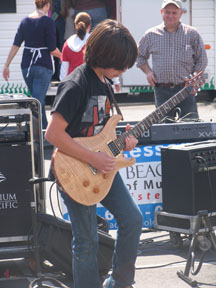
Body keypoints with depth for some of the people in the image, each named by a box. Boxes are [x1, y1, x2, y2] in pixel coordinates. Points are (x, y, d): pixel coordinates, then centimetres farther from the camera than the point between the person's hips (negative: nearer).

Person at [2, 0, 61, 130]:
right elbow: (52, 50, -11)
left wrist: (6, 66, 5)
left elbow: (16, 45, 3)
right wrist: (62, 56, 9)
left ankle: (44, 128, 30)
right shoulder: (48, 22, -9)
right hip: (43, 66, -6)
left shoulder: (25, 21, 7)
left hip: (26, 66, 6)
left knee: (39, 100, 20)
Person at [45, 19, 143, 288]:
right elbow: (53, 133, -27)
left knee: (133, 219, 9)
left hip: (103, 166, 9)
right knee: (87, 242, 0)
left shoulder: (102, 81, 7)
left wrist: (119, 142, 1)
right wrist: (93, 159, -24)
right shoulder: (76, 85, -22)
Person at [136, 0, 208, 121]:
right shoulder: (151, 35, 6)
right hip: (162, 91, 1)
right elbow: (140, 56, 19)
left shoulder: (192, 33, 3)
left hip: (185, 88, -1)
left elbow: (201, 60, 7)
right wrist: (148, 71, 3)